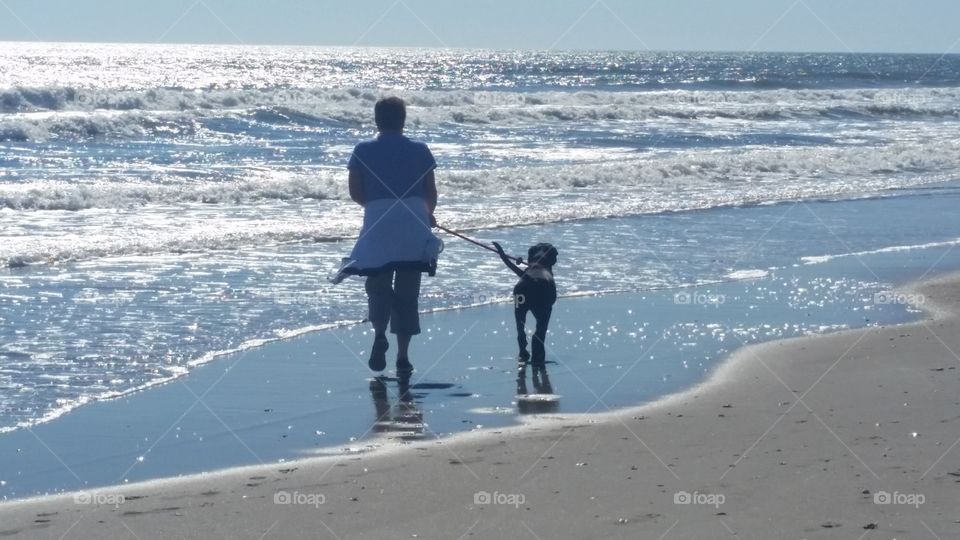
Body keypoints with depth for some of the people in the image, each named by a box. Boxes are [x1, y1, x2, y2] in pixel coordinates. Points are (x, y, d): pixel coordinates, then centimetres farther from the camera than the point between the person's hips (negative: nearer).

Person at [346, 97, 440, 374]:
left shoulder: (363, 151, 3)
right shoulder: (420, 151, 5)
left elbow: (355, 193, 2)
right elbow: (431, 193, 6)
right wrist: (428, 215, 27)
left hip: (378, 227, -1)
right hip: (413, 228, 1)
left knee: (378, 285, 9)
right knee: (407, 291, 7)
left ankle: (379, 333, -19)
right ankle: (403, 355, 4)